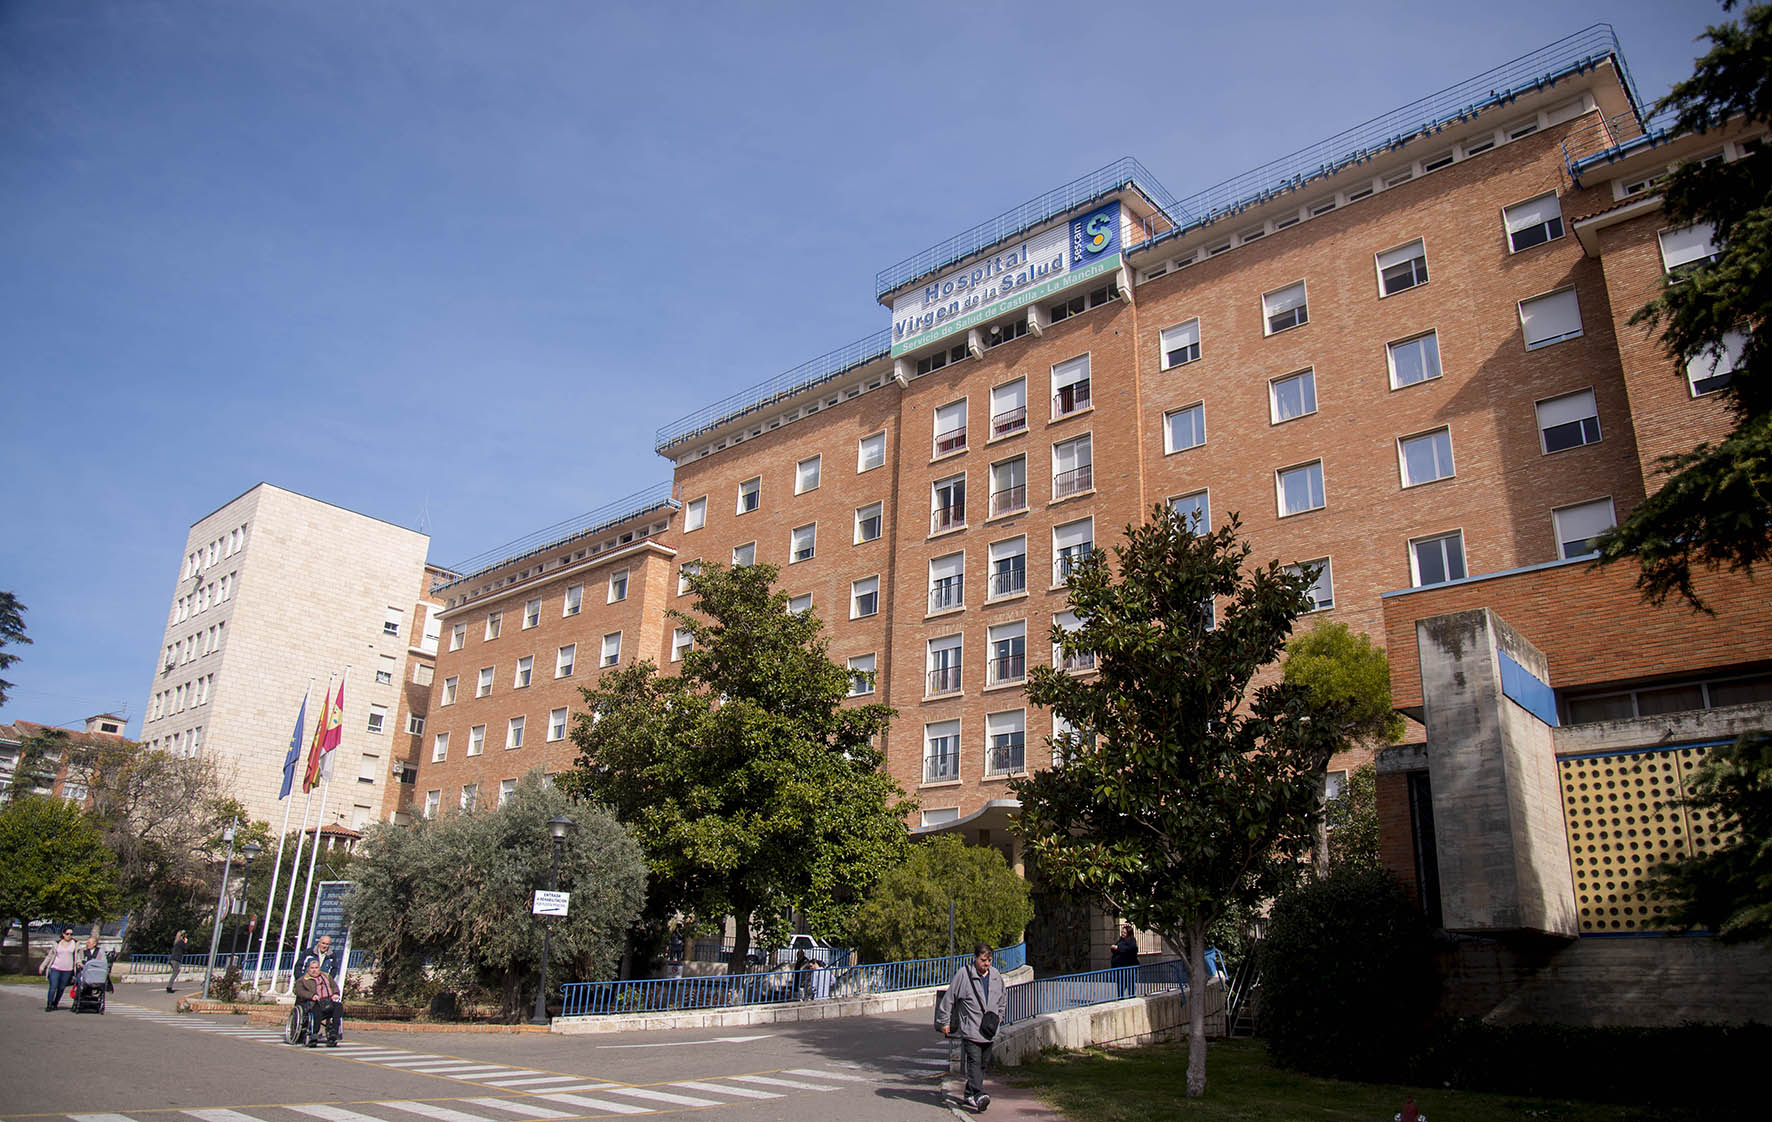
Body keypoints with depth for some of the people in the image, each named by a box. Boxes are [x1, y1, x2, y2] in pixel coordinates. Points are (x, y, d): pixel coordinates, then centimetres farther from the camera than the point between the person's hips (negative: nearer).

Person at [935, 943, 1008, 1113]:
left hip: (987, 1031, 6)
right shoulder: (963, 975, -11)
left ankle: (970, 1096, 19)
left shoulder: (996, 976, 6)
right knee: (974, 1061, -16)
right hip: (970, 1029, -6)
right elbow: (948, 998, -4)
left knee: (983, 1063, 9)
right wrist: (945, 1022, -1)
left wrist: (998, 1016, 15)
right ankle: (979, 1095, -22)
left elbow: (1003, 997, 24)